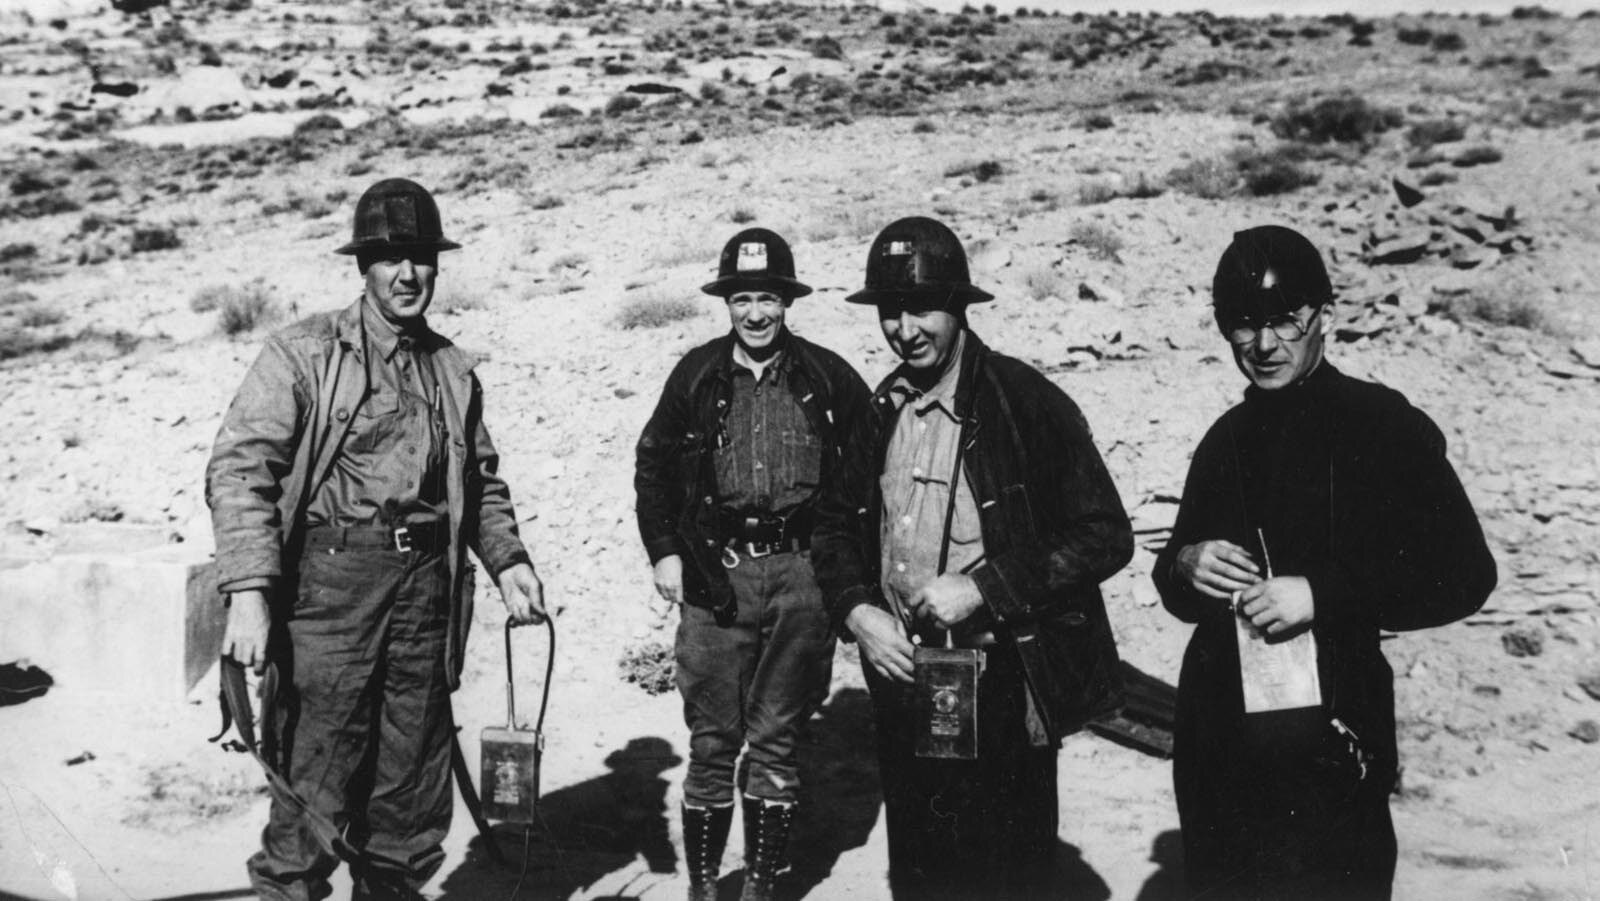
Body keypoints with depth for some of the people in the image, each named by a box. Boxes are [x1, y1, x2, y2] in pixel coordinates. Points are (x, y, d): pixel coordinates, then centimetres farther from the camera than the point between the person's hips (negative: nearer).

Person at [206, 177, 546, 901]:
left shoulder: (453, 370, 16)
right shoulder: (305, 354, -3)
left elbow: (482, 481, 25)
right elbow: (239, 468, -10)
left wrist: (507, 558, 10)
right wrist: (249, 589, -20)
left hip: (427, 586, 5)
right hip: (332, 577, -5)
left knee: (414, 773, 12)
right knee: (316, 768, -5)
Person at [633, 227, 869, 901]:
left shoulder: (828, 377, 3)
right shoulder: (697, 374, 5)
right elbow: (652, 465, 14)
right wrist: (663, 552, 5)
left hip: (803, 580, 0)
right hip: (715, 575, 0)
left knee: (775, 743, 8)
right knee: (712, 743, 4)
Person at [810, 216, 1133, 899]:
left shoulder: (1027, 403, -12)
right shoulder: (882, 411, 6)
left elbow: (1105, 535, -13)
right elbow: (836, 524, 16)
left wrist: (982, 587, -20)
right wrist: (857, 611, -3)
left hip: (1002, 694, -5)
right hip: (901, 682, 6)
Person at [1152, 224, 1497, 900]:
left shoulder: (1382, 425, -5)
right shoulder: (1227, 440, 14)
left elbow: (1463, 576, -10)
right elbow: (1180, 593, 20)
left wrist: (1321, 595, -19)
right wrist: (1183, 566, -3)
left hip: (1326, 745, -6)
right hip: (1215, 737, 6)